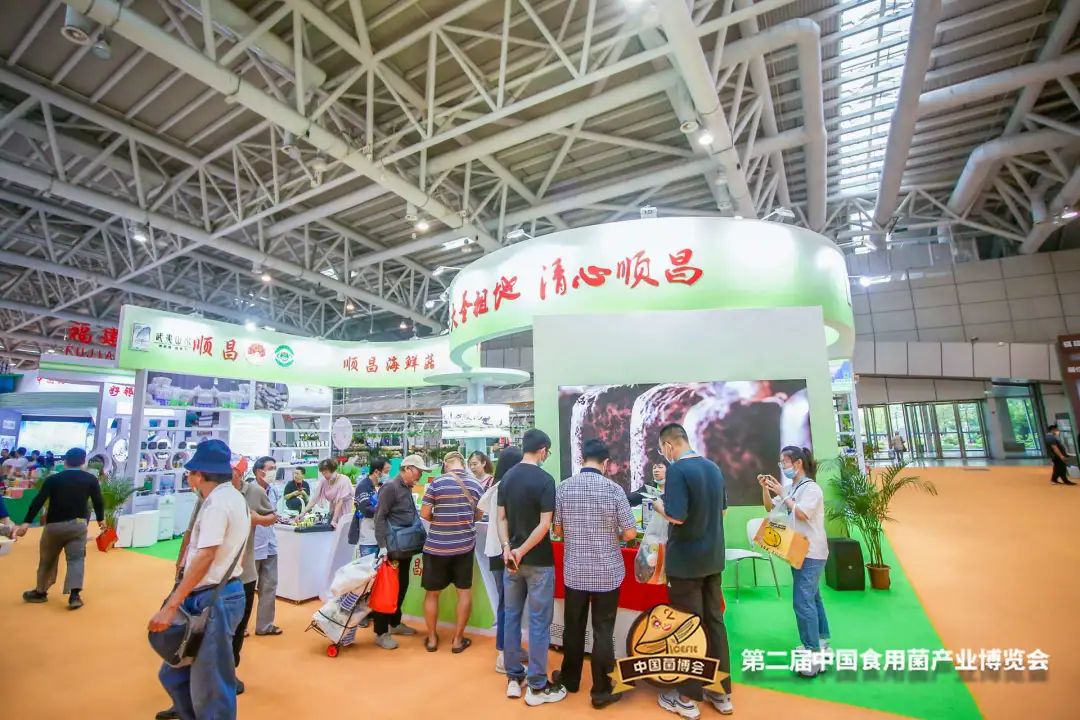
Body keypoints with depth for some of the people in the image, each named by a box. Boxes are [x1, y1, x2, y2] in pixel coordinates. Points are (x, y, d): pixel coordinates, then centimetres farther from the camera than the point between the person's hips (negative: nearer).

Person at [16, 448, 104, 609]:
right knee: (76, 558, 2)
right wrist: (101, 519, 16)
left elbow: (38, 501, -7)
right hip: (78, 524, -1)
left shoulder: (53, 479, 1)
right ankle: (74, 595, -10)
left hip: (54, 524, 1)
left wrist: (26, 522, -7)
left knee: (47, 559, 18)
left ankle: (40, 592, 33)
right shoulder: (90, 479, 1)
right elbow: (98, 501, 2)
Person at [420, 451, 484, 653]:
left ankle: (432, 638, 25)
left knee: (432, 593, 14)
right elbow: (479, 515, 9)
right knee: (465, 592, 12)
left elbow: (424, 514, -9)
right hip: (465, 544, 2)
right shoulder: (477, 484, -1)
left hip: (436, 545, -2)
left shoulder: (436, 483, -11)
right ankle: (458, 639, 19)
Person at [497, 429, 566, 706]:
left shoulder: (506, 478, 4)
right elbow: (544, 524, -20)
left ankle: (513, 678, 27)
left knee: (511, 616, 16)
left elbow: (502, 518, 2)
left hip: (511, 558, 6)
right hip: (538, 561, -6)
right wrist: (522, 551, -14)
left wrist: (507, 548, -7)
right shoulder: (544, 480, -16)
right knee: (539, 621, 5)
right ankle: (537, 686, 15)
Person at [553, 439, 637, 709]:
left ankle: (569, 679, 35)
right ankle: (601, 690, 21)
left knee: (573, 628, 18)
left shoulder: (563, 488, -6)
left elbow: (557, 530, 1)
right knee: (603, 631, 10)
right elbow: (630, 533, -9)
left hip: (574, 571, 2)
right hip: (608, 572, -2)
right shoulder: (614, 489, -12)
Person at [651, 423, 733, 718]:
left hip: (685, 560, -7)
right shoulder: (713, 467, 5)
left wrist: (658, 504, -6)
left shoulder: (677, 469, -18)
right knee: (715, 621, 16)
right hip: (713, 557, 7)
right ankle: (722, 692, 27)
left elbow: (676, 516, -26)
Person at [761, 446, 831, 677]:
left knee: (802, 601, -12)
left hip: (811, 553, -9)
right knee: (812, 598, 19)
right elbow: (769, 507, 12)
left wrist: (782, 494, -19)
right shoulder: (790, 488, 8)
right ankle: (822, 642, 33)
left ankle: (815, 654, -6)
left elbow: (802, 514, -24)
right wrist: (765, 488, -3)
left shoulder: (811, 488, -15)